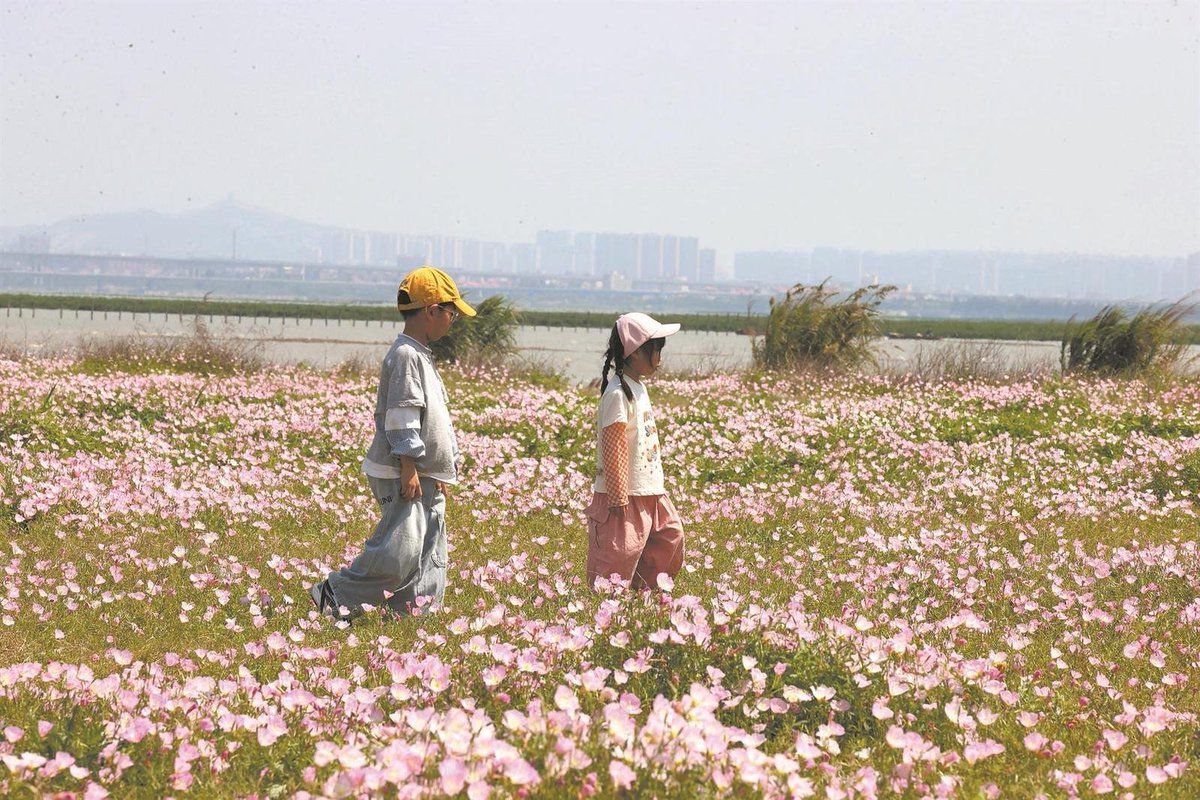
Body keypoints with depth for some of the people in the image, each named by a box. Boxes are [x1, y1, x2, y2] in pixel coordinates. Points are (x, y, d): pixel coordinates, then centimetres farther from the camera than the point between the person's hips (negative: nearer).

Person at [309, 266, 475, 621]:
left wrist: (445, 468, 24)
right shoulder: (405, 355, -13)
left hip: (426, 478, 11)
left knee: (429, 561, 7)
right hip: (400, 475, -11)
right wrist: (409, 469, -21)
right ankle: (332, 595, -6)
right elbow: (402, 417, -19)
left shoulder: (422, 357, 20)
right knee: (400, 552, -16)